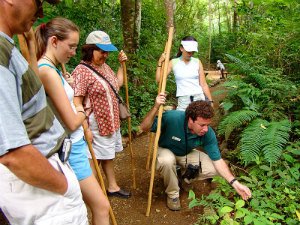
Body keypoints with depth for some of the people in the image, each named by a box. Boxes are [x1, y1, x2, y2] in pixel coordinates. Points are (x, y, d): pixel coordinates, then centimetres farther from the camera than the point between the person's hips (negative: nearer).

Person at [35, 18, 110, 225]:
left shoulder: (51, 69, 9)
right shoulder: (48, 71, -21)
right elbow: (72, 122, -20)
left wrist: (66, 84, 5)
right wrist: (82, 112, -3)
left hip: (75, 143, 10)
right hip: (69, 148, -10)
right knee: (102, 206, 2)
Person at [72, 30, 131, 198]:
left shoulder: (105, 66, 8)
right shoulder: (82, 71, -18)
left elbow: (117, 84, 21)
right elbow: (76, 102, -23)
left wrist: (122, 64, 14)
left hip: (111, 121, 9)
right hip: (96, 124, -9)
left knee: (109, 155, 20)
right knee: (95, 158, 4)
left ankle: (112, 186, 36)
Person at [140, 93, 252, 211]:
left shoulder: (208, 134, -26)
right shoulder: (172, 117, -36)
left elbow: (217, 160, -18)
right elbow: (144, 127, -30)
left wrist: (235, 183, -27)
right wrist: (156, 107, -47)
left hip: (187, 154, 3)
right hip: (166, 150, -2)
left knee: (214, 169, -16)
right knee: (167, 160, -39)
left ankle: (186, 177, 12)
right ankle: (173, 194, -9)